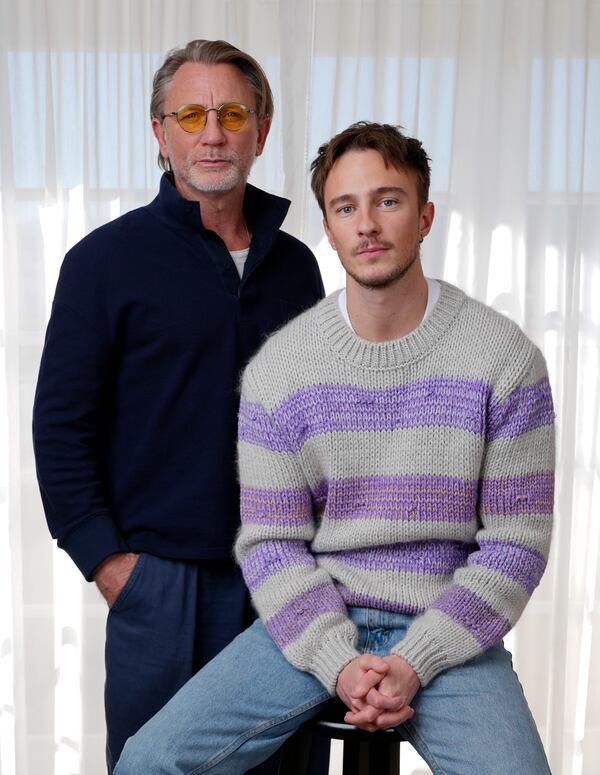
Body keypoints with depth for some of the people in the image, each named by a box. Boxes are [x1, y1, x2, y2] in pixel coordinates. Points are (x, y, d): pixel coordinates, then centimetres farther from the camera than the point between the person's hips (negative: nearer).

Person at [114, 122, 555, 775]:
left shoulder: (506, 358, -4)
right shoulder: (277, 368, -1)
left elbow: (515, 542, -4)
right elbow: (270, 541, 0)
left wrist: (415, 662, -12)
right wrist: (339, 662, -13)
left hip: (447, 630, 0)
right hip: (313, 624, 1)